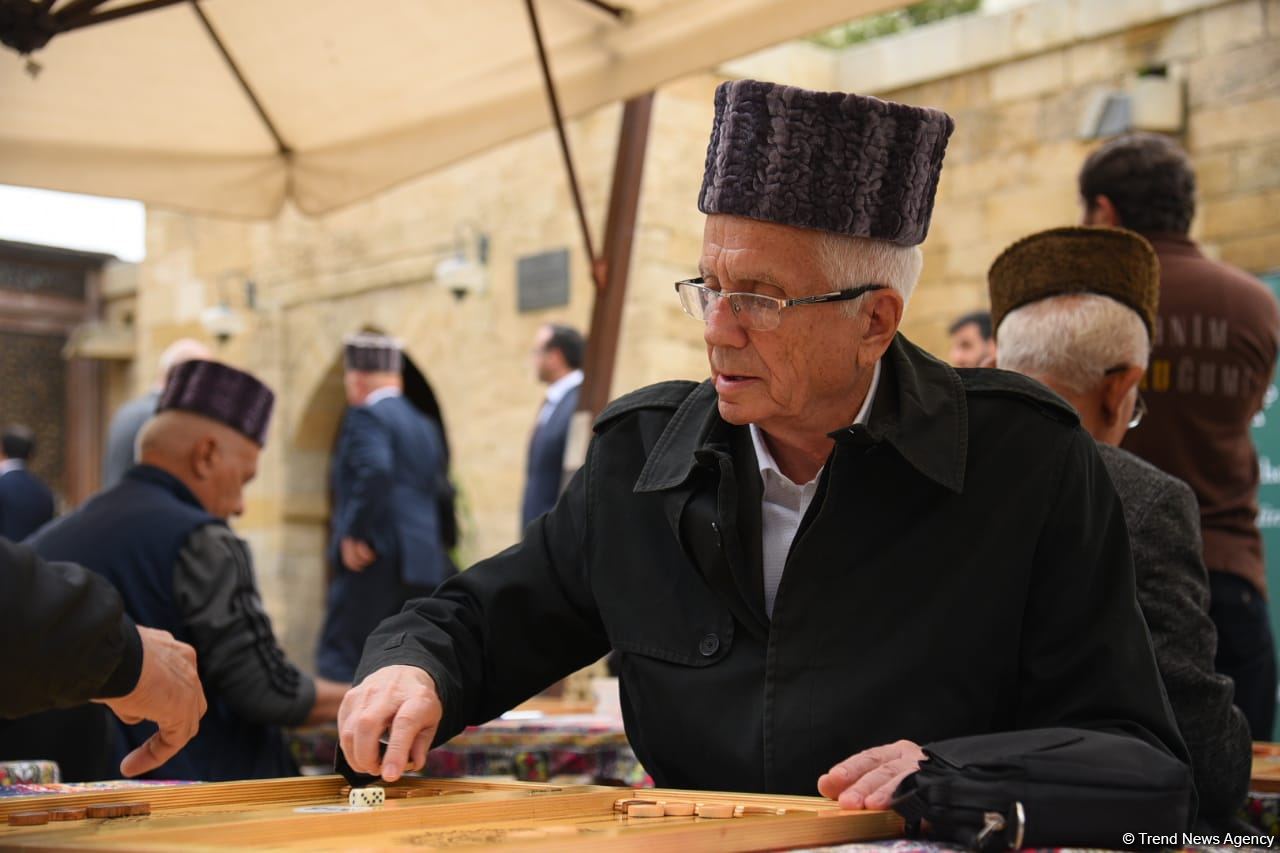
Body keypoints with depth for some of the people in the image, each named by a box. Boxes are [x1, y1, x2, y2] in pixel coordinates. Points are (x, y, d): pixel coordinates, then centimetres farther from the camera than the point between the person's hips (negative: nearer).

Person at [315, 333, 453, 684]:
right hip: (422, 563, 8)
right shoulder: (424, 425, 19)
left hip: (377, 560, -8)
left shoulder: (367, 415, -6)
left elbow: (375, 471, -23)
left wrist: (356, 535, -18)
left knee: (339, 660, -6)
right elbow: (438, 490, 17)